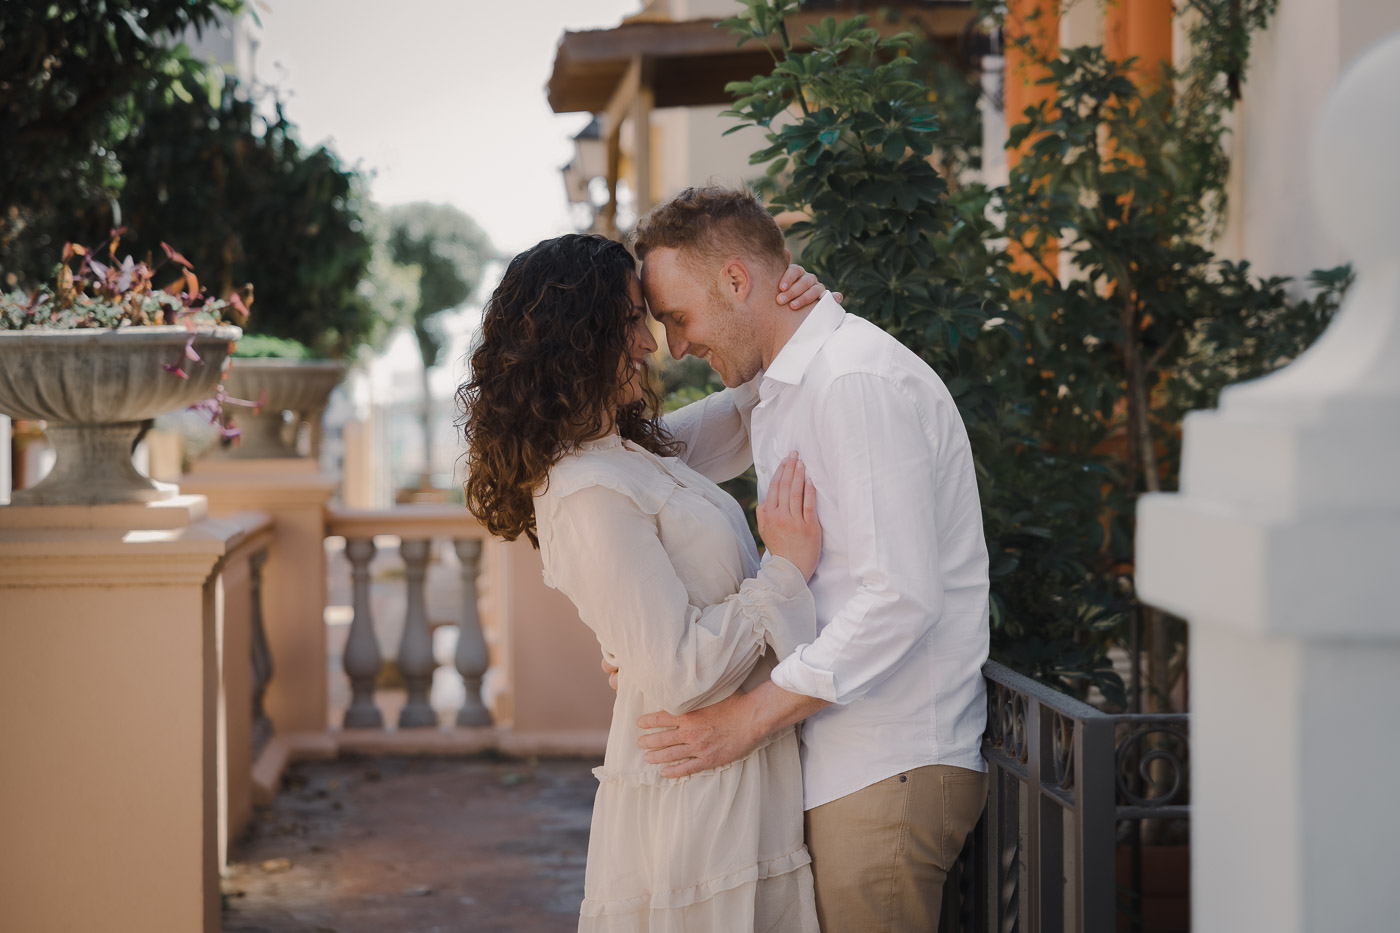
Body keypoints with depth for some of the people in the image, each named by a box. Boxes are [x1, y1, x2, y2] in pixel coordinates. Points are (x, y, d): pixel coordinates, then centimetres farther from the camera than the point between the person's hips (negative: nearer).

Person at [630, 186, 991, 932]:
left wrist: (747, 718, -23)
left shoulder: (858, 382, -17)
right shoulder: (775, 386, 16)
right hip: (840, 760, 9)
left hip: (888, 773, -9)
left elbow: (901, 596, -24)